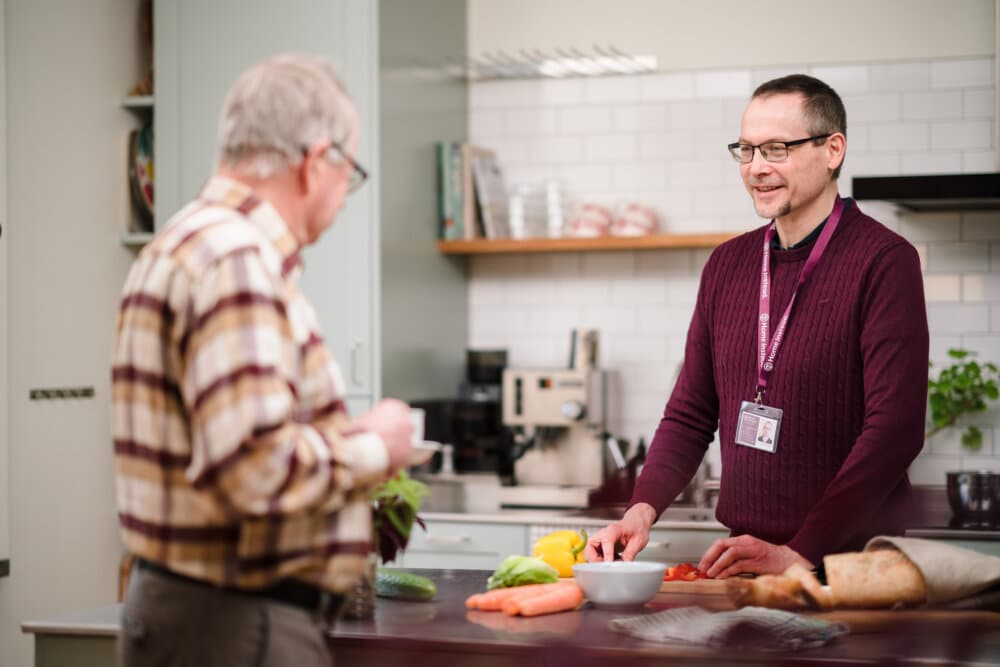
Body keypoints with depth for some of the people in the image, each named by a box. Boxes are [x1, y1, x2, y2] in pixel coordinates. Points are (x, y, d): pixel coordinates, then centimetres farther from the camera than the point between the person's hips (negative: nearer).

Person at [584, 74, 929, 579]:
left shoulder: (883, 261, -6)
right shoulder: (727, 264, 13)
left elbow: (894, 428, -14)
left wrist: (800, 554, -18)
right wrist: (644, 508, -1)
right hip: (744, 564, 5)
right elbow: (690, 414, 16)